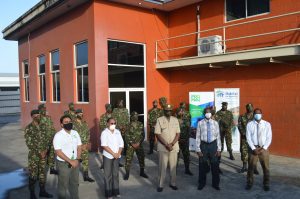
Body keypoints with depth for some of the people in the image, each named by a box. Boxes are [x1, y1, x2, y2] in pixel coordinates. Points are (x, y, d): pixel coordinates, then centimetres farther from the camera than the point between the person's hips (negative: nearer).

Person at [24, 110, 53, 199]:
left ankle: (42, 191, 27)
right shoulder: (28, 128, -11)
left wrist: (45, 150, -7)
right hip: (33, 155, -5)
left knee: (42, 173, 13)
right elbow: (29, 143, -15)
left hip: (43, 154, 5)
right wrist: (39, 152, -16)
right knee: (33, 175, 4)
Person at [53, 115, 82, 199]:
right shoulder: (58, 135, -14)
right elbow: (58, 152, -18)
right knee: (63, 184, 8)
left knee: (74, 183, 18)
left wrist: (77, 160, -9)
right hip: (63, 163, -5)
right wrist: (70, 161, -19)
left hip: (75, 162, 5)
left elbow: (79, 147, 5)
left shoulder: (75, 133, 2)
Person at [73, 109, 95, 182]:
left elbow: (88, 133, 11)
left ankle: (86, 176, 19)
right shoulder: (73, 124, -9)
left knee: (86, 160, 8)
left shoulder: (85, 123, 10)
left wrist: (86, 143, 1)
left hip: (85, 145, 5)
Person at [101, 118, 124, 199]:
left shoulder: (118, 132, 7)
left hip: (117, 156, 5)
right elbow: (104, 146, -17)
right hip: (108, 156, -4)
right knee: (108, 175, 3)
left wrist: (118, 153, -8)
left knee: (116, 174, 12)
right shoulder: (104, 133, -9)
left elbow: (121, 144, 6)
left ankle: (116, 191, 22)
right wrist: (113, 154, -17)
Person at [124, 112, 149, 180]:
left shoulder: (141, 125, 3)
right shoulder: (129, 125, -5)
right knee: (128, 159, -4)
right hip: (130, 145, -3)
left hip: (139, 144, 3)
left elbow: (143, 135, 3)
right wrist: (132, 144, -13)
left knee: (141, 158, 8)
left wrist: (139, 143, -9)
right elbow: (126, 136, -7)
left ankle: (142, 172, 25)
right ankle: (127, 173, 10)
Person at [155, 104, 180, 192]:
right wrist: (166, 144, -14)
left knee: (173, 166, 10)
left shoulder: (175, 120, 5)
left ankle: (173, 183, 23)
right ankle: (160, 185, 13)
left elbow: (178, 133, 3)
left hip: (174, 147, 3)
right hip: (163, 147, -3)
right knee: (162, 167, 3)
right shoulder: (159, 120, -4)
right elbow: (157, 134, -8)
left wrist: (172, 144, -10)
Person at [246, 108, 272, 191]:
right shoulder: (249, 124, -1)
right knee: (251, 166, 7)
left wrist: (263, 148, -13)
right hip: (253, 148, 0)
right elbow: (248, 138, -3)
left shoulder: (267, 124, 0)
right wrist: (254, 148, -12)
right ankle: (249, 183, 24)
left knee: (265, 167, 8)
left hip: (264, 148, 0)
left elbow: (269, 138, -3)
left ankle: (266, 184, 26)